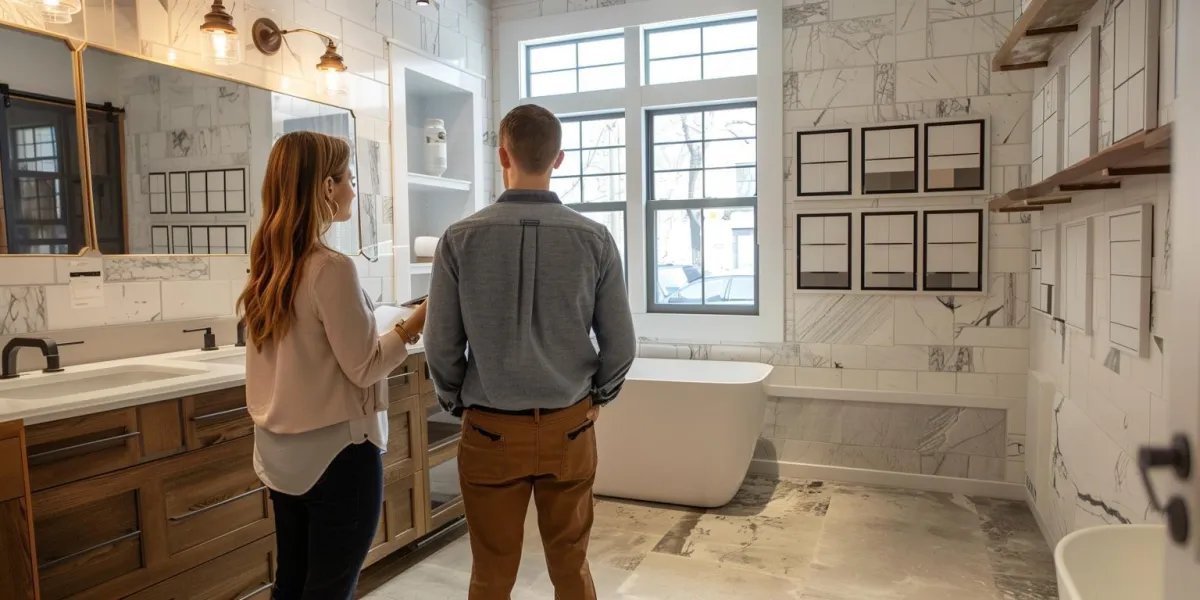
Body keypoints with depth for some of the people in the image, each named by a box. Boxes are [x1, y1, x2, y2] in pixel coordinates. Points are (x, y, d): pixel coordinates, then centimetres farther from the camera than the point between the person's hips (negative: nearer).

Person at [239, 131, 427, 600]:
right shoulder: (332, 268, -20)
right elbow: (364, 368, -16)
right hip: (336, 453, -8)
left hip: (281, 453, 8)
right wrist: (418, 320, -8)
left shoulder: (267, 264, 4)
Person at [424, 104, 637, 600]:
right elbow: (621, 346, -4)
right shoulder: (594, 239, -8)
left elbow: (441, 346, -6)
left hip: (491, 430, 0)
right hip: (569, 429, 1)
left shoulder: (460, 239, -9)